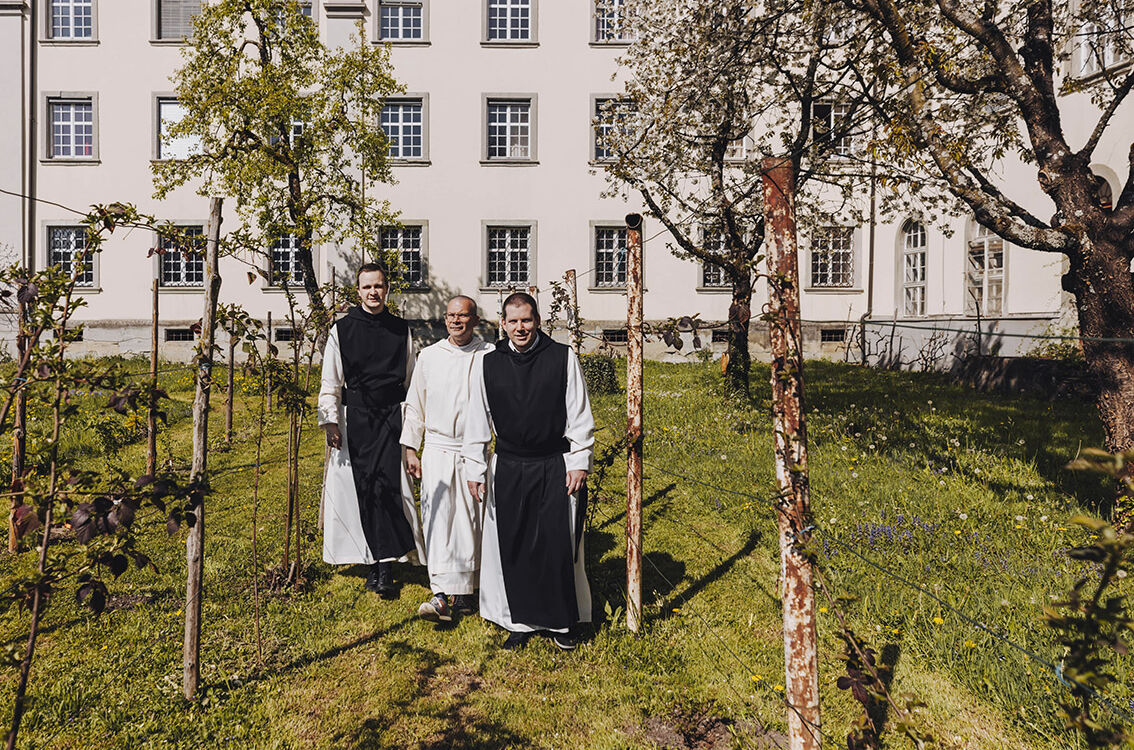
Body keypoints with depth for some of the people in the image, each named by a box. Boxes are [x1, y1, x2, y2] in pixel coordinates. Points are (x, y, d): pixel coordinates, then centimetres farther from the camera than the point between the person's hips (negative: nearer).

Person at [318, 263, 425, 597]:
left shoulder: (401, 330, 9)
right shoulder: (342, 329, 4)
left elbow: (412, 379, 14)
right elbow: (330, 383, 4)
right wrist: (330, 420, -4)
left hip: (391, 416, 0)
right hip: (356, 417, 0)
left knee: (387, 485, -9)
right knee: (364, 487, 0)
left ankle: (383, 567, -3)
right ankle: (382, 562, 12)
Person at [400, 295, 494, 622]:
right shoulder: (428, 356, 7)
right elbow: (415, 405, 13)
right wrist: (410, 448, 9)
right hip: (437, 449, 2)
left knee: (470, 519, 5)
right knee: (437, 517, -7)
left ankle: (465, 590, 19)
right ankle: (443, 593, -6)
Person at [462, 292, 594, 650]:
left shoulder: (563, 358, -3)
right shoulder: (488, 364, 2)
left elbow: (580, 416, 0)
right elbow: (477, 420, 7)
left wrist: (579, 463, -4)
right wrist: (475, 469, 5)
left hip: (556, 468, -2)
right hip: (509, 469, 2)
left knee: (558, 545, 3)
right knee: (513, 547, 7)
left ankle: (561, 621, 23)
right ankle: (521, 621, 26)